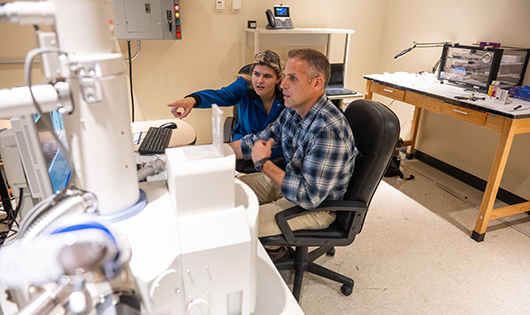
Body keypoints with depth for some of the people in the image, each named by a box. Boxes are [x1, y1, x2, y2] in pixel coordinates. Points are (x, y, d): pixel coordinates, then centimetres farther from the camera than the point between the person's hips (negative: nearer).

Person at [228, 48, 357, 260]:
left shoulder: (328, 132, -33)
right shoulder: (293, 111, -5)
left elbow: (309, 196, -33)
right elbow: (259, 141, 7)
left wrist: (264, 163, -25)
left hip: (317, 206, -8)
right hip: (290, 179, 9)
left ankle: (277, 249, 15)